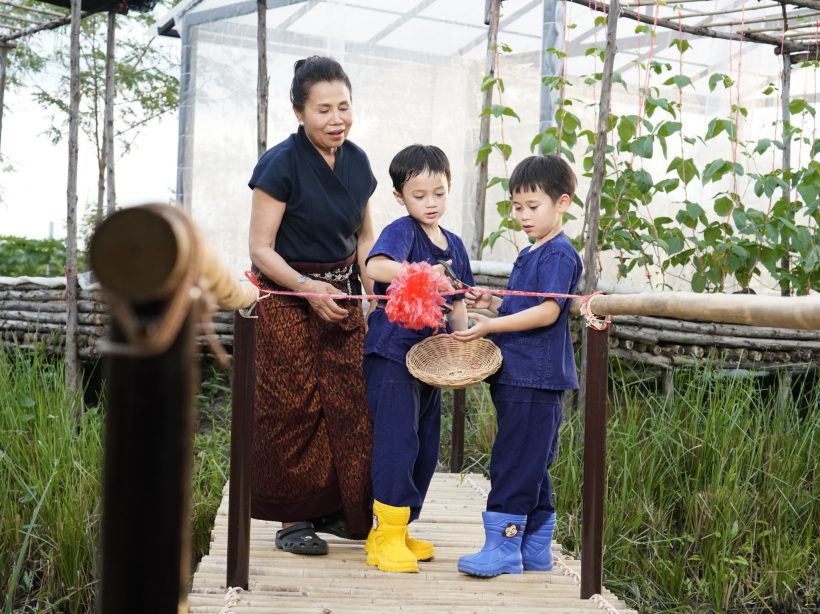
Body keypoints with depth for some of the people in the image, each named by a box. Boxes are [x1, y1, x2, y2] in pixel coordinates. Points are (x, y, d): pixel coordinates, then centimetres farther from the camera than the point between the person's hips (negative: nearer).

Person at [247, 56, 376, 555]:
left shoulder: (356, 161, 4)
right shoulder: (281, 164, -14)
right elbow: (260, 249, -13)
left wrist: (373, 280, -2)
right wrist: (308, 288, -24)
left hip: (341, 296, 6)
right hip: (287, 300, -6)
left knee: (351, 399, 3)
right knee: (295, 407, -3)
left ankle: (336, 509, 17)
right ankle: (293, 519, 8)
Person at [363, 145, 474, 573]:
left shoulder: (453, 245, 13)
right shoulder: (401, 232, -10)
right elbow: (375, 267, -31)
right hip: (391, 356, -8)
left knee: (426, 448, 12)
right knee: (397, 442, -11)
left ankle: (396, 530, 23)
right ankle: (387, 537, -3)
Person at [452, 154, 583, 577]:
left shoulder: (559, 255, -11)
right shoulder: (531, 255, 19)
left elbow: (547, 312, -21)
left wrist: (490, 325, -23)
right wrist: (492, 304, 10)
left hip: (535, 379, -10)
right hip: (516, 376, 10)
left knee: (514, 463, -8)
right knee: (530, 467, 13)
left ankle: (503, 548, -4)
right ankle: (535, 550, 20)